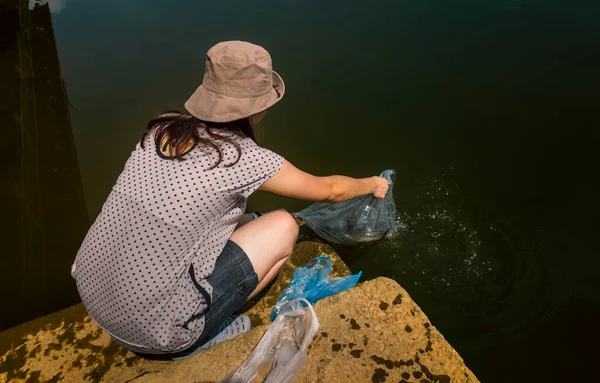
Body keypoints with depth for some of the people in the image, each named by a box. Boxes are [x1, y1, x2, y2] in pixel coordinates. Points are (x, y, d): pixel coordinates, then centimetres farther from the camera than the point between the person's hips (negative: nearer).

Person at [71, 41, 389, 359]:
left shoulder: (163, 126, -1)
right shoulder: (245, 159, -16)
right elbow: (329, 190, 1)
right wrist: (372, 184, 20)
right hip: (152, 329, -6)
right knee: (284, 226, 1)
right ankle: (192, 341, 6)